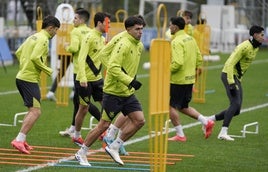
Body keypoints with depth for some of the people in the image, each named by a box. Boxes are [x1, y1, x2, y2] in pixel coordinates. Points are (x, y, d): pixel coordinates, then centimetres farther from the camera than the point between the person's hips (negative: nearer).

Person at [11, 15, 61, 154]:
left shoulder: (33, 37, 18)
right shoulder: (43, 39, -11)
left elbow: (18, 53, 23)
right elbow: (35, 58, -22)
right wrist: (48, 71, -12)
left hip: (21, 77, 10)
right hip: (30, 79, -10)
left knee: (32, 110, 18)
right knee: (35, 111, -11)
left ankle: (21, 140, 15)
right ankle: (19, 140, -17)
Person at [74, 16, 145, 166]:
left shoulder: (139, 46, 9)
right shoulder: (123, 45, -19)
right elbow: (113, 67, -27)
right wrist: (130, 81, -30)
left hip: (128, 92, 8)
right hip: (113, 92, -8)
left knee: (139, 120, -4)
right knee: (104, 124, -2)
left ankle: (114, 147, 7)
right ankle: (82, 153, 12)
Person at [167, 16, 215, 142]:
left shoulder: (176, 42, -18)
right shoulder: (190, 39, 11)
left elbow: (177, 63, -28)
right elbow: (199, 59, 15)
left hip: (178, 80, -9)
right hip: (189, 79, 9)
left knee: (171, 106, 3)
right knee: (183, 107, 20)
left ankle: (180, 135, 5)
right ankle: (206, 122, 9)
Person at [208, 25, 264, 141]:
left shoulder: (256, 48, 10)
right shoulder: (245, 47, -19)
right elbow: (230, 63, -24)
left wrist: (239, 79, 18)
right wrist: (231, 83, -29)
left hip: (237, 78, 9)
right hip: (229, 75, -9)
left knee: (236, 110, 5)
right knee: (235, 104, -21)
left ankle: (210, 120, 17)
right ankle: (223, 133, -22)